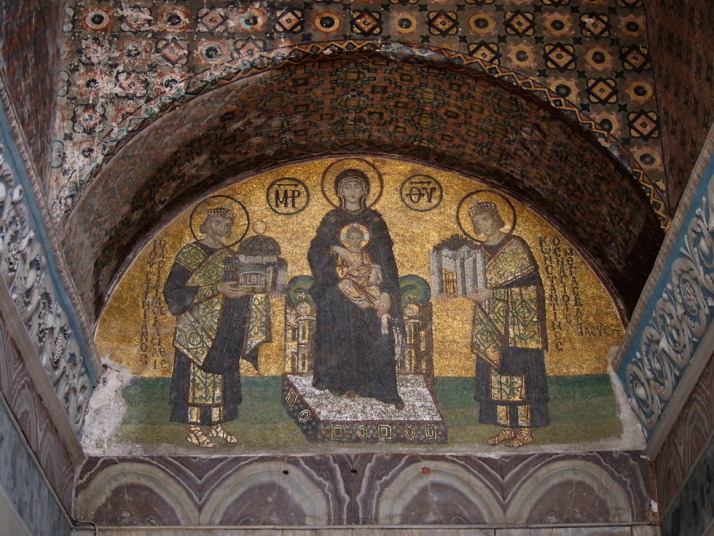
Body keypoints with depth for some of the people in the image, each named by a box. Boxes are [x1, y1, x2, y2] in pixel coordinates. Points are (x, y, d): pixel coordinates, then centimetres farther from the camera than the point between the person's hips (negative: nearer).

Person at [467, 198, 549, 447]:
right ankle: (508, 426, 10)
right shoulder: (481, 251, 14)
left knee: (518, 372, -6)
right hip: (492, 322, 7)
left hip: (517, 321, -6)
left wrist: (491, 293, -17)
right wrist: (474, 293, -4)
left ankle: (525, 429, -1)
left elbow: (528, 281, -12)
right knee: (495, 371, 4)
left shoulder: (515, 245, -5)